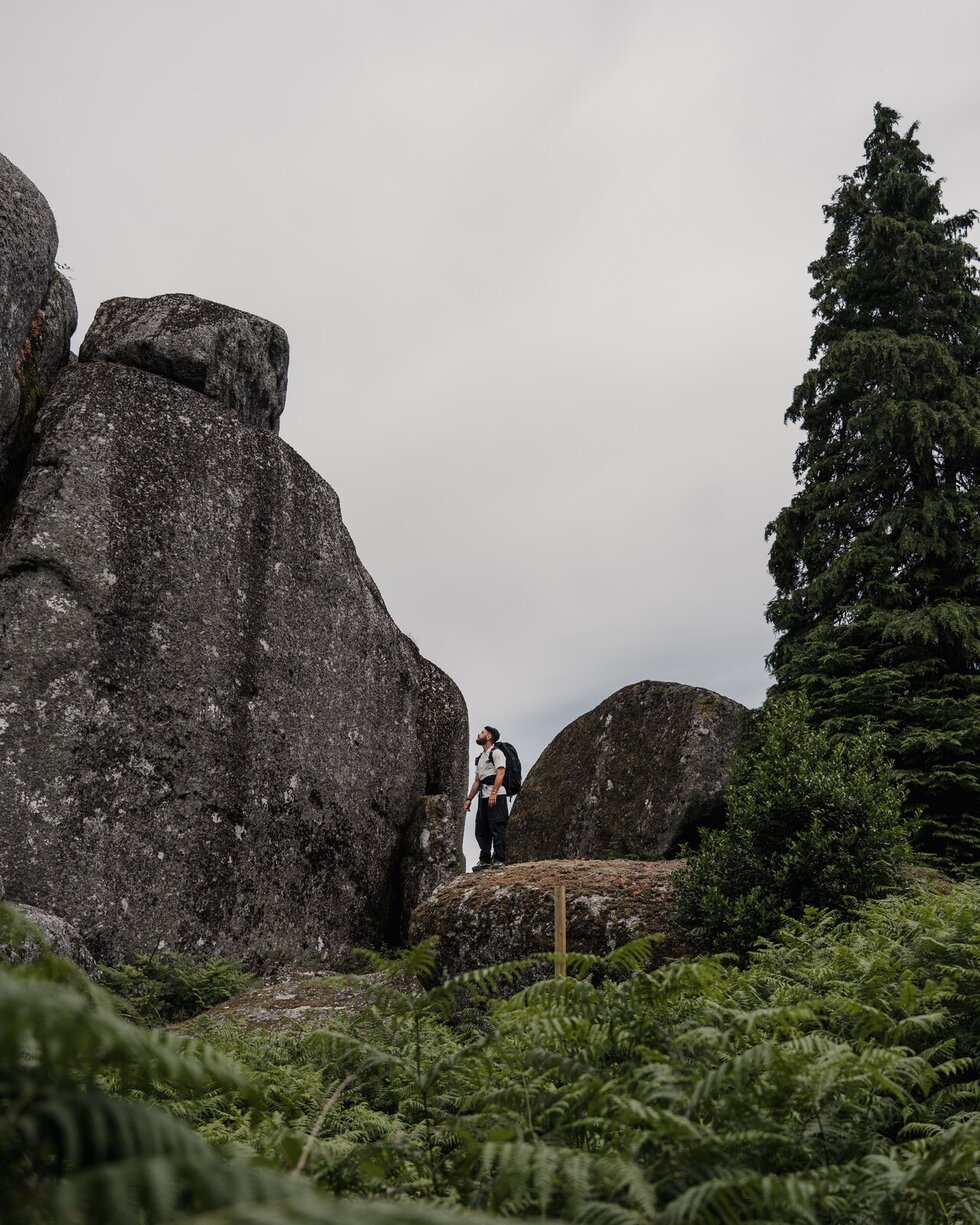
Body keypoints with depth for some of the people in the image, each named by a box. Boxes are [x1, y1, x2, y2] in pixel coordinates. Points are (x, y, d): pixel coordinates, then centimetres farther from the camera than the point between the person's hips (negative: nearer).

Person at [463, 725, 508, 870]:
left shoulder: (496, 752, -2)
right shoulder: (481, 757, 26)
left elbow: (500, 773, -16)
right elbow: (477, 781, 26)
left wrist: (493, 793, -26)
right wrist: (469, 799, 19)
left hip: (496, 795, -9)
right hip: (483, 796, 9)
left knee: (497, 827, -11)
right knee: (481, 830, 7)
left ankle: (499, 860, -11)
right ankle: (485, 860, 12)